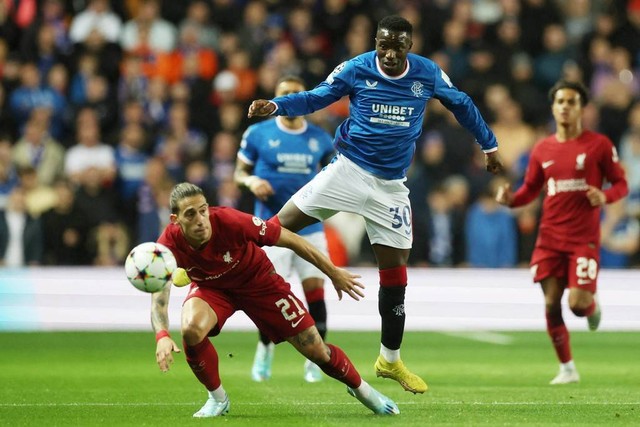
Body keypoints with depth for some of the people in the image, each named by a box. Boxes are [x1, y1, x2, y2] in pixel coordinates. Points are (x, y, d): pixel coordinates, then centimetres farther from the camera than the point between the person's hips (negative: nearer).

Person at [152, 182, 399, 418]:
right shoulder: (169, 244, -31)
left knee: (316, 350, -3)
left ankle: (360, 388, 29)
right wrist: (162, 336, -56)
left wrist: (334, 273, -16)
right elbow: (159, 296, -34)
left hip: (257, 280, -1)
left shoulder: (230, 221, -35)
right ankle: (217, 399, -5)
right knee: (191, 330, -31)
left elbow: (289, 239, -23)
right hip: (211, 287, 1)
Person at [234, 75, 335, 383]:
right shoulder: (258, 134, 0)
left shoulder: (319, 138, 8)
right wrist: (251, 181, -15)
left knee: (315, 289, -5)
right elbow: (239, 172, 6)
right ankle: (265, 349, 18)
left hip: (310, 227, 2)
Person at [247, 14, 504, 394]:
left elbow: (461, 104, 14)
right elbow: (314, 98, 0)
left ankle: (390, 360, 17)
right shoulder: (356, 70, -7)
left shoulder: (428, 74, -2)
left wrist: (490, 145, 21)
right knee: (282, 225, -15)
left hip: (391, 186, 2)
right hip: (348, 169, -2)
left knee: (396, 270, 4)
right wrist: (274, 106, -18)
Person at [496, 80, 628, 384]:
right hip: (550, 237, 3)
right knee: (551, 304, -1)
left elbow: (621, 183, 1)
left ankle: (593, 304, 26)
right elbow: (530, 190, 16)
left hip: (584, 239, -3)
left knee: (577, 303, -14)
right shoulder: (542, 150, 7)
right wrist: (510, 199, -5)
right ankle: (567, 369, 14)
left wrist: (605, 196, -20)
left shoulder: (599, 145, -3)